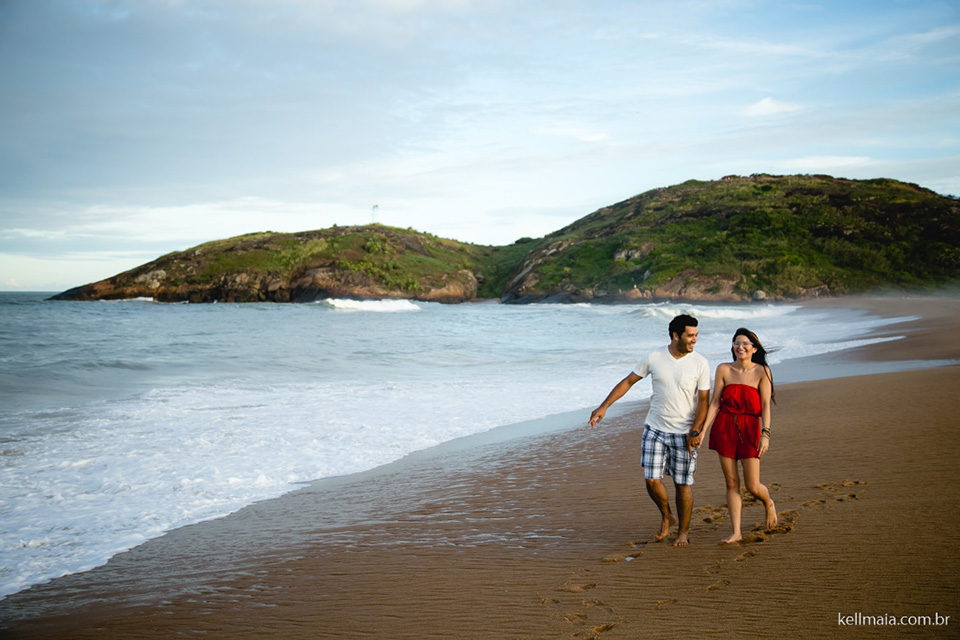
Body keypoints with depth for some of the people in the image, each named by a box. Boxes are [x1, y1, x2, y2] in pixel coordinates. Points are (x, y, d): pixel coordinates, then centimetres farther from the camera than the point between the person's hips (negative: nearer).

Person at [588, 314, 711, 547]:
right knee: (651, 480, -3)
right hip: (654, 429, 1)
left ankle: (683, 531, 22)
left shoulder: (700, 364, -6)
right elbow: (628, 381, 4)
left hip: (684, 433, -1)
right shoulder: (654, 358, -3)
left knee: (683, 483, 3)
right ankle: (666, 517, 25)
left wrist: (695, 431, -14)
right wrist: (604, 406, 0)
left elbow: (703, 401, -5)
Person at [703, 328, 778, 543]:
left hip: (749, 428, -2)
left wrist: (765, 434, -15)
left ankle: (769, 504, 34)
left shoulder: (762, 371, -2)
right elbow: (714, 403, 2)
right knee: (731, 483, 3)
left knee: (753, 486, -1)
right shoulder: (724, 369, 2)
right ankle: (736, 532, 11)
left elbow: (765, 406, -6)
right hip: (725, 428, 2)